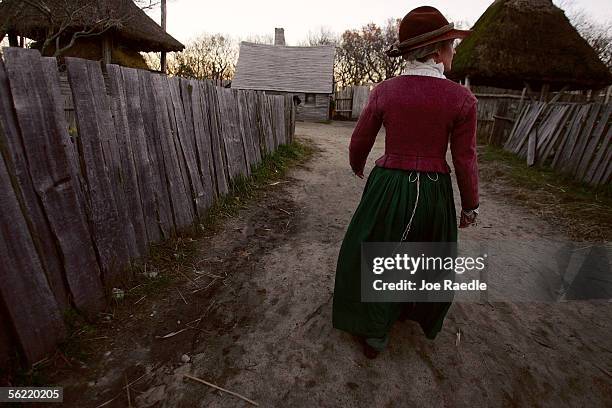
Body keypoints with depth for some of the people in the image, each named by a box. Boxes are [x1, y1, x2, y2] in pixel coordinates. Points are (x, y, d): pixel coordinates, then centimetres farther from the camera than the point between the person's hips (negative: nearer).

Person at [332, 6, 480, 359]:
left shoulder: (384, 91, -5)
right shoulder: (462, 98, -7)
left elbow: (360, 141, 3)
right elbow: (465, 161, -5)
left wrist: (357, 166, 25)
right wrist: (470, 206, 10)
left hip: (388, 187, 0)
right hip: (434, 193, 1)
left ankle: (375, 334, 32)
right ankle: (414, 313, 54)